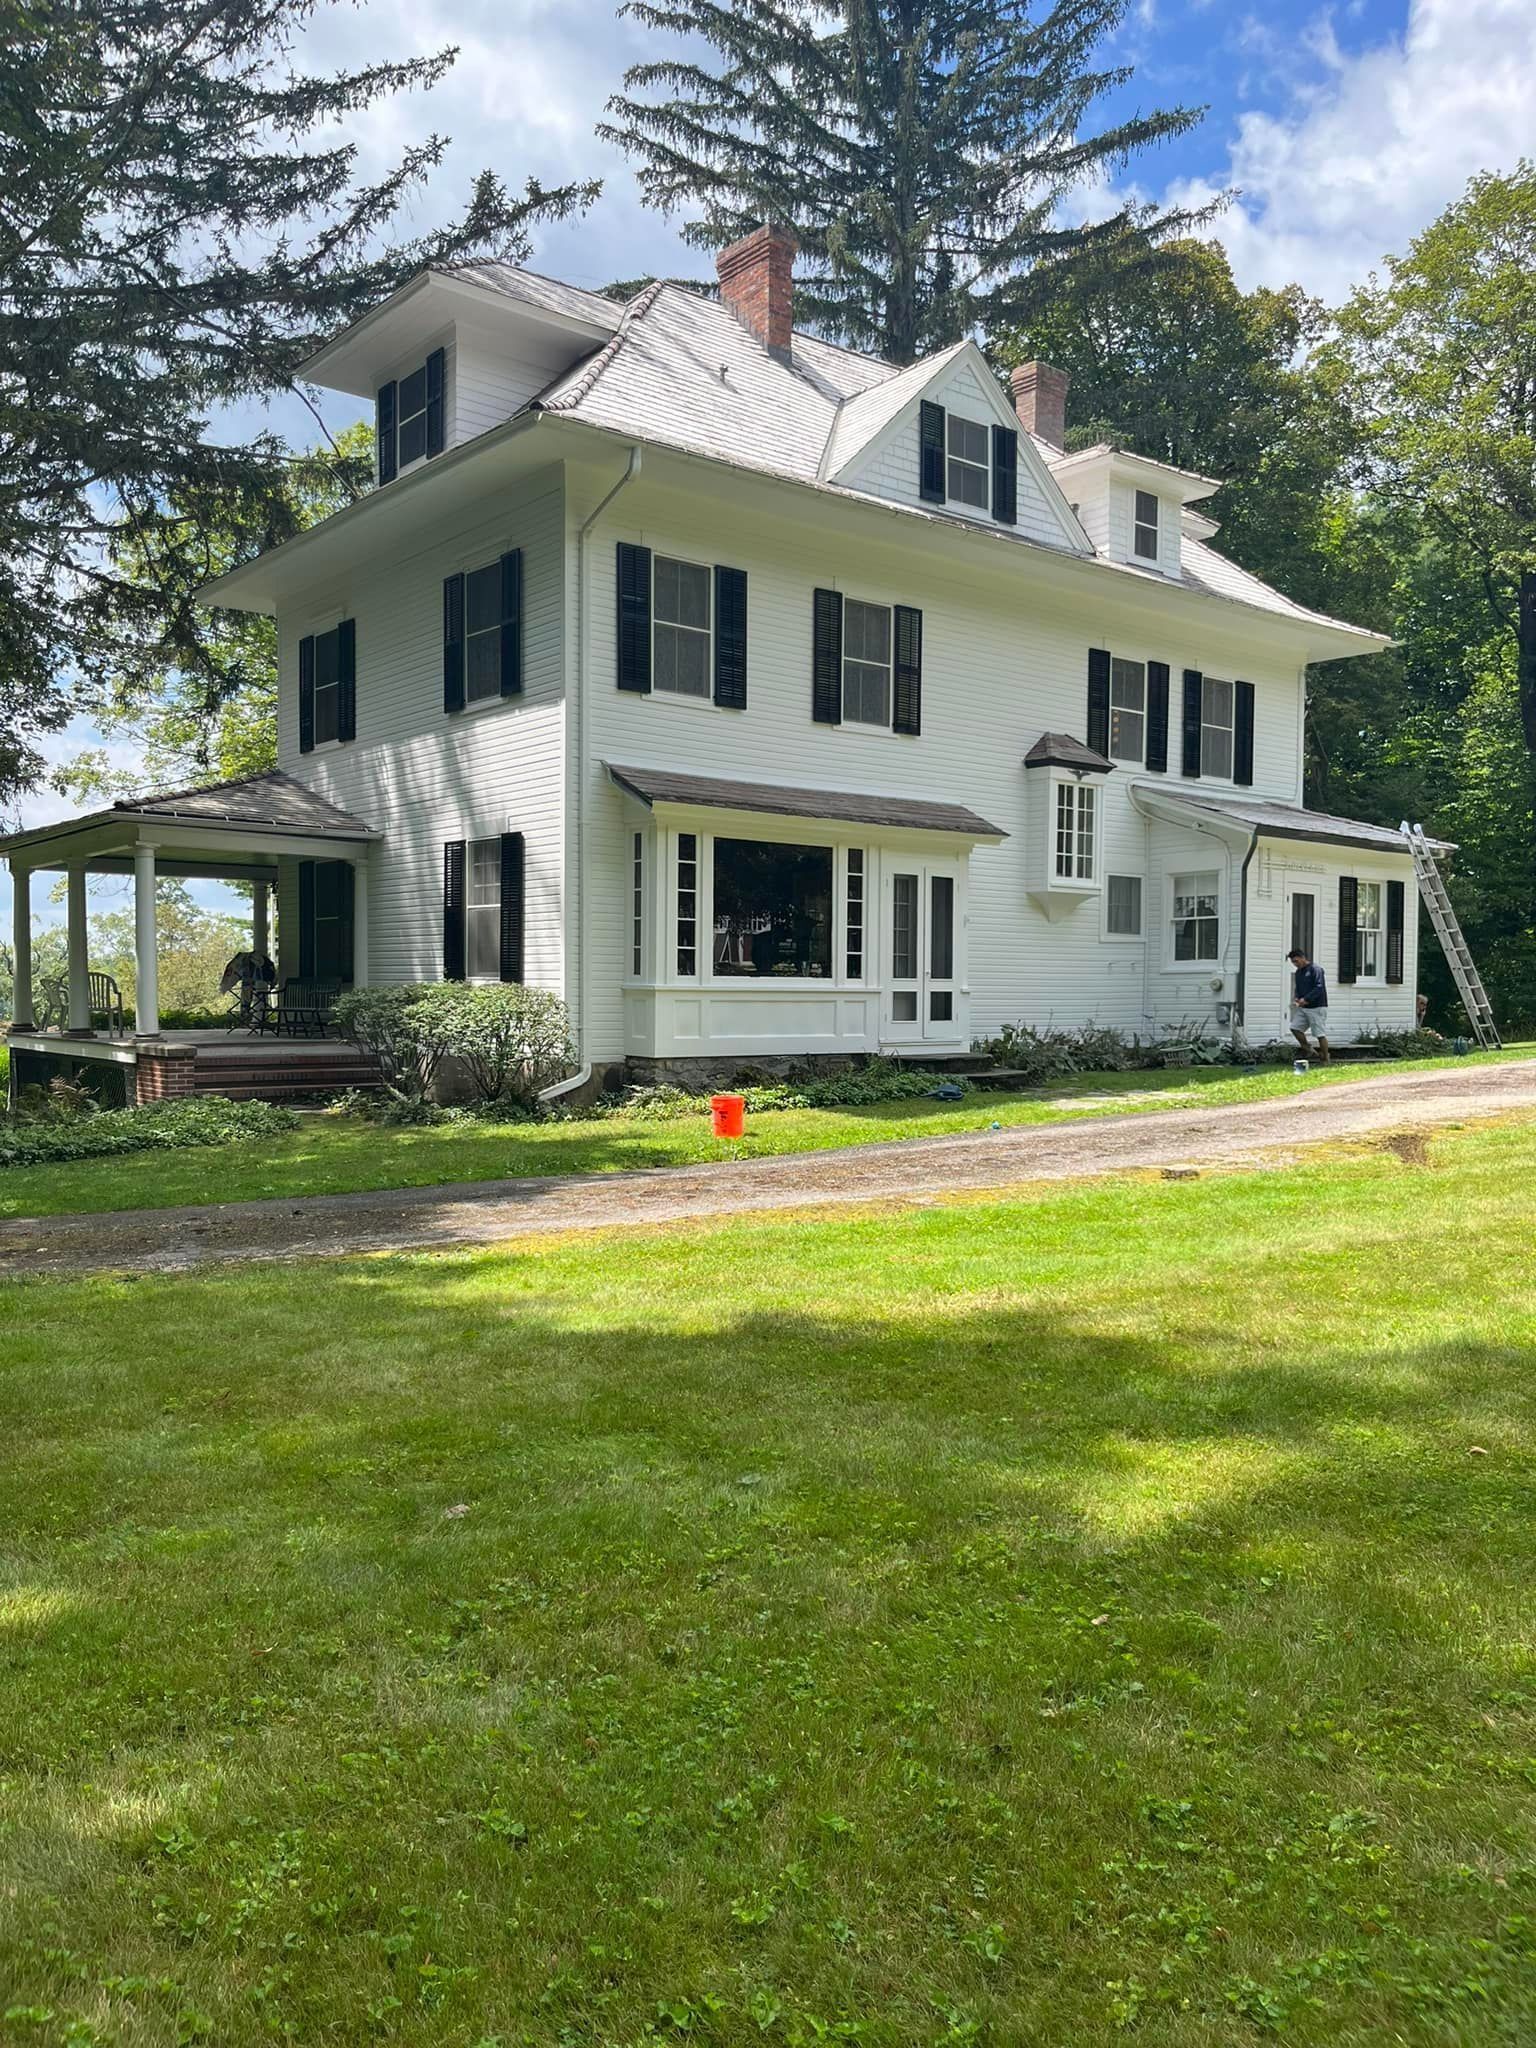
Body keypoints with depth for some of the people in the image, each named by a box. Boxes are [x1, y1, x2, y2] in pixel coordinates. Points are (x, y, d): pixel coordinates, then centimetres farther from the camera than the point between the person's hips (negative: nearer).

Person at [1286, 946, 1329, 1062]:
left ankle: (1325, 1060, 5)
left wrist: (1306, 999, -25)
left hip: (1317, 1007, -8)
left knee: (1320, 1035, -4)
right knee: (1295, 1027, -3)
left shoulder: (1315, 969, -12)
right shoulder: (1298, 972, 14)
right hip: (1303, 1008, 8)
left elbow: (1319, 988, -20)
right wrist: (1296, 998, 0)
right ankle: (1308, 1050, 13)